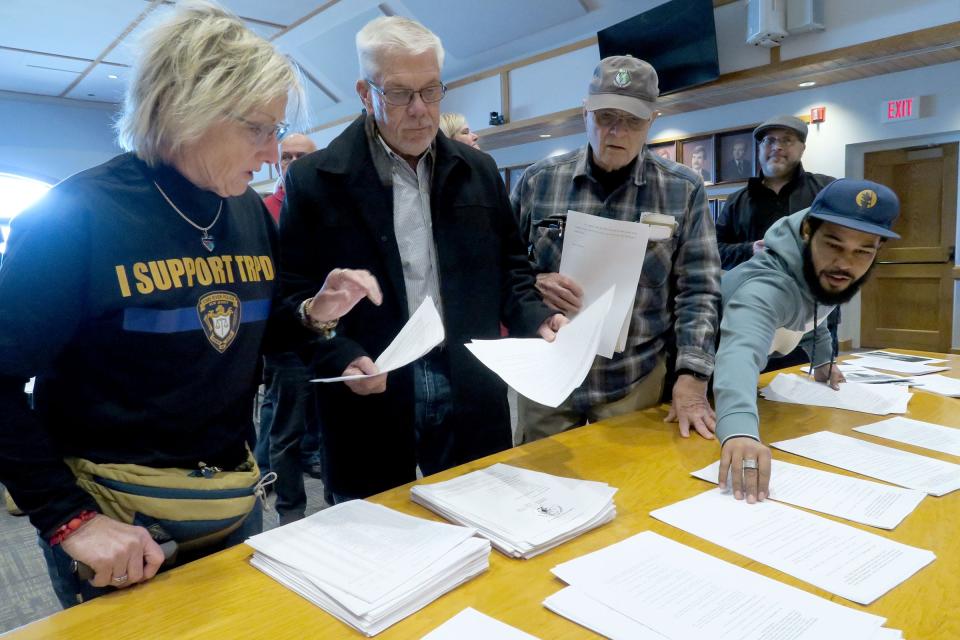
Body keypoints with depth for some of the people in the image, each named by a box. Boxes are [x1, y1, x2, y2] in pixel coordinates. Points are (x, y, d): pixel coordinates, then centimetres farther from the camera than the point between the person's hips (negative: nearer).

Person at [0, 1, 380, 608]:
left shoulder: (252, 213, 1)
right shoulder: (78, 215, -17)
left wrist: (314, 313, -8)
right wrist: (68, 518, -19)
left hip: (234, 499, 6)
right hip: (117, 515, -5)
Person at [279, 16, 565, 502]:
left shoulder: (479, 172, 8)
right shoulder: (314, 180, -3)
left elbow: (507, 265, 14)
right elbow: (292, 292, -3)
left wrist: (535, 318, -4)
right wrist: (341, 357, -18)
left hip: (471, 395, 3)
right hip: (369, 401, -2)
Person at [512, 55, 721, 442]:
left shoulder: (683, 190, -3)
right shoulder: (539, 180, -2)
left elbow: (698, 290, -3)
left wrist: (691, 377, -13)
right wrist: (533, 283, -15)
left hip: (635, 381, -1)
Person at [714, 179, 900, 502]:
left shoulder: (825, 275, -18)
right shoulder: (767, 287, -45)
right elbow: (741, 351, -67)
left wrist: (822, 360, 3)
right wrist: (740, 430, -83)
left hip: (761, 378, 8)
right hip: (707, 387, -7)